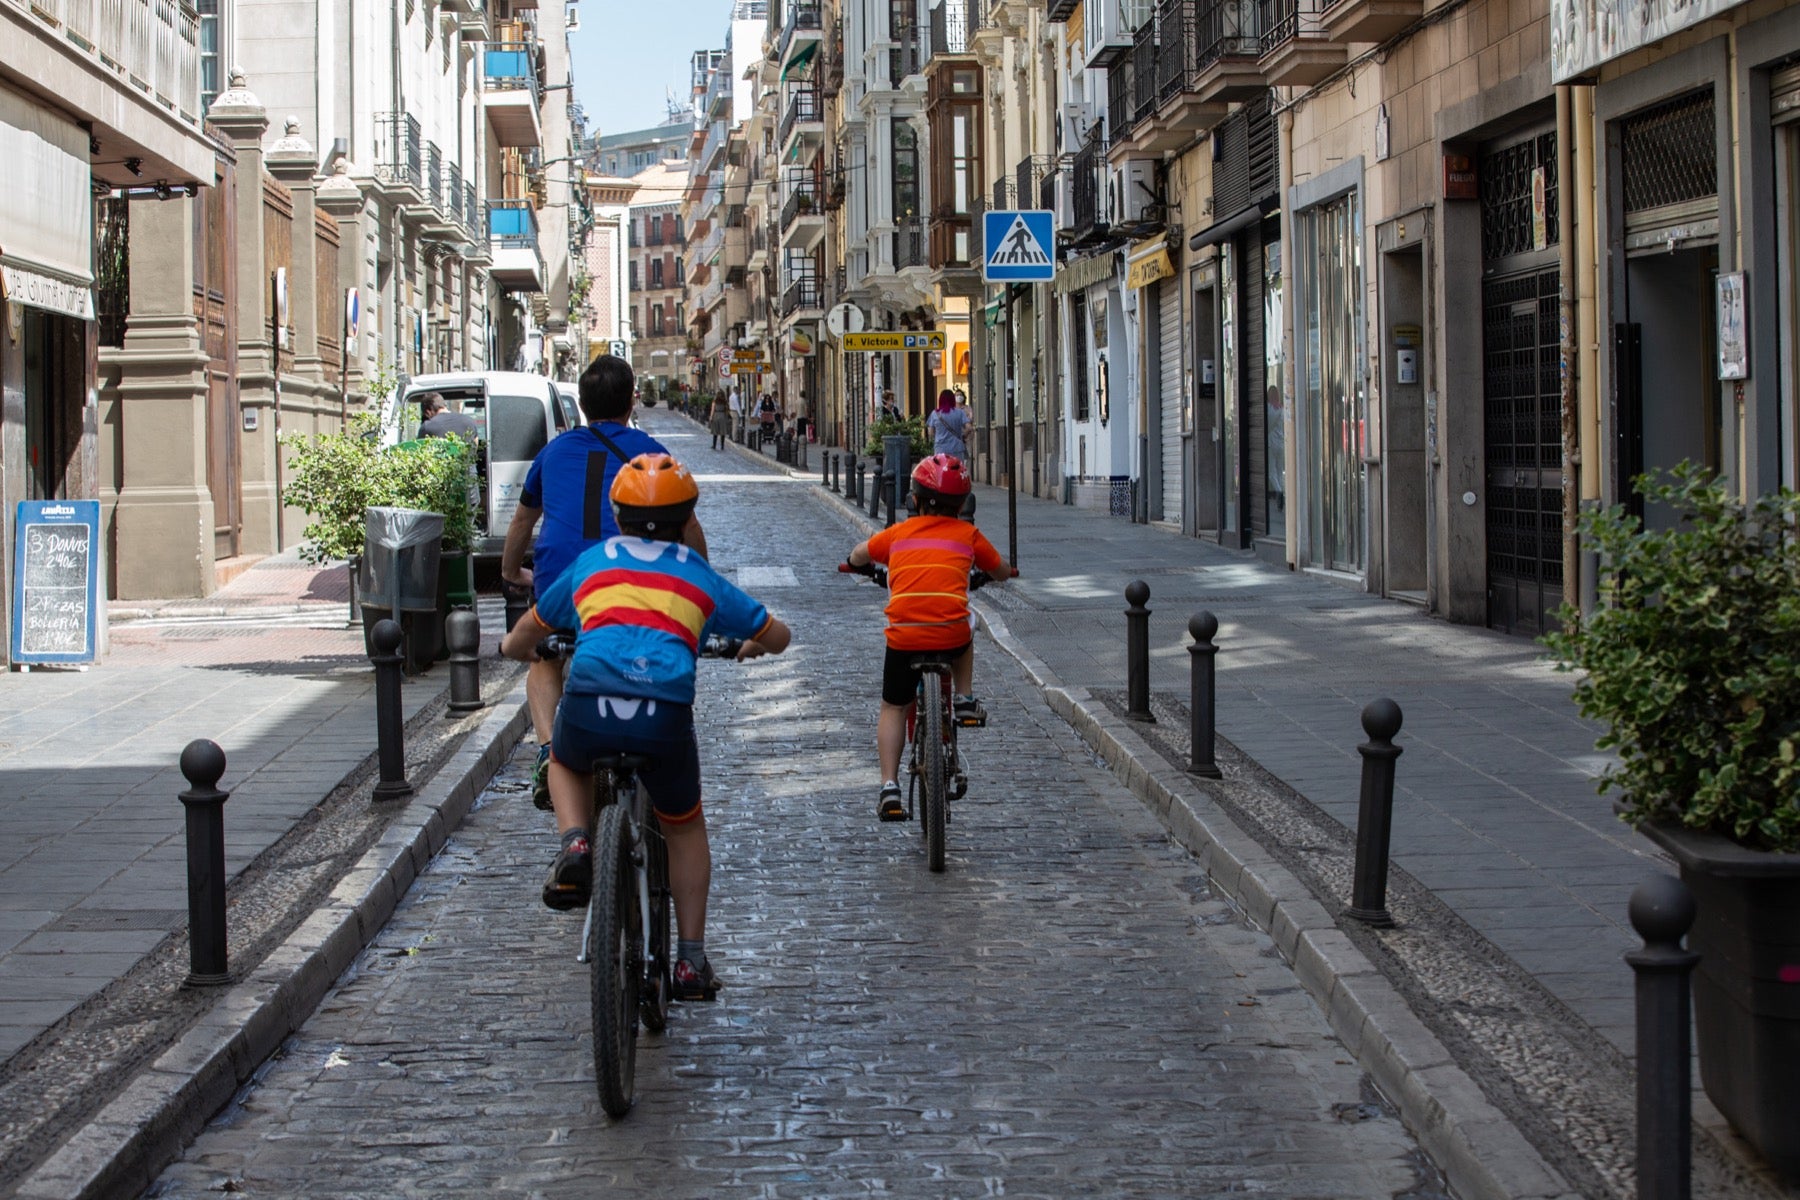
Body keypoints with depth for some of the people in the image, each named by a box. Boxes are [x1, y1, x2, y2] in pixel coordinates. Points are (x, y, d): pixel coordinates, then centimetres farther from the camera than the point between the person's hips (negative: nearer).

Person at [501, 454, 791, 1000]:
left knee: (566, 764, 36)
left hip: (589, 705, 0)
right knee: (685, 826, 25)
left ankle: (574, 845, 7)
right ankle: (691, 960, 24)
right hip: (666, 713, 0)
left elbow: (525, 636, 37)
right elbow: (777, 636, 31)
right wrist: (750, 647, 54)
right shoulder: (698, 574, 22)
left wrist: (516, 646, 61)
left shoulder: (592, 561, 25)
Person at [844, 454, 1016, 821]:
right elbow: (1003, 571, 26)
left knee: (893, 709, 17)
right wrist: (996, 572, 49)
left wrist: (857, 562, 51)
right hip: (951, 636, 0)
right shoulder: (967, 534, 12)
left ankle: (889, 788, 5)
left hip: (904, 637, 0)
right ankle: (964, 698, 22)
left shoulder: (899, 533, 13)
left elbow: (858, 556, 28)